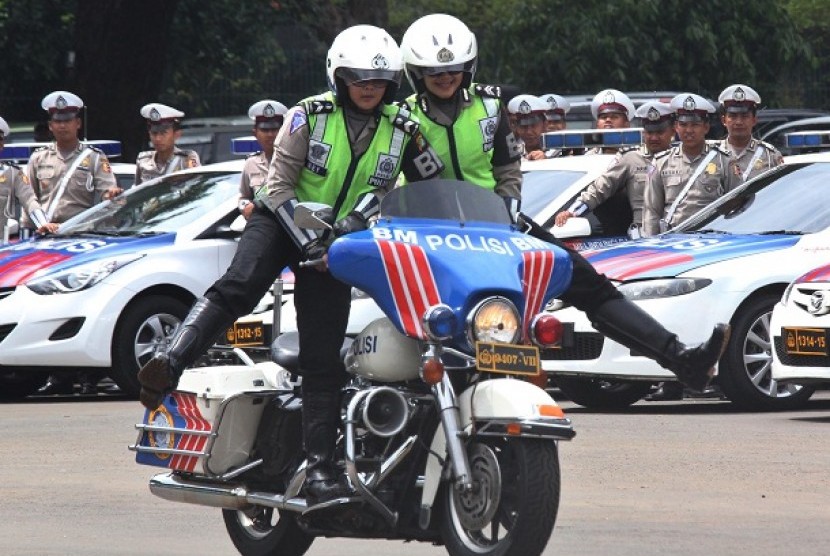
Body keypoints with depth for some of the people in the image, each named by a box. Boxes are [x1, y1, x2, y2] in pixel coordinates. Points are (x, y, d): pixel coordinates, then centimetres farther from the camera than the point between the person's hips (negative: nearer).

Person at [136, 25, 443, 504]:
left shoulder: (403, 130, 0)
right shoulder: (310, 115, -8)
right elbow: (279, 186, -9)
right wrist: (309, 244, -18)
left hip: (342, 242, 2)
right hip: (283, 218, -2)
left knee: (323, 357, -4)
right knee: (236, 288, -32)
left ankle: (320, 466, -7)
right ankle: (169, 365, -46)